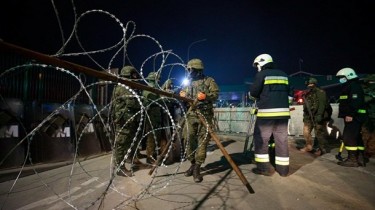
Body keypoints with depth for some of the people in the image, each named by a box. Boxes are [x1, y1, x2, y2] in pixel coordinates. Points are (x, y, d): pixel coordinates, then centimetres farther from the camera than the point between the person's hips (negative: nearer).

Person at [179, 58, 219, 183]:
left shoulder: (209, 81, 5)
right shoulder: (189, 84, 20)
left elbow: (215, 95, -6)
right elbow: (185, 99, 24)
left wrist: (205, 96, -22)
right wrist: (183, 95, 2)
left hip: (205, 115, -5)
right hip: (191, 115, 5)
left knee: (202, 141, -5)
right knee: (189, 140, 3)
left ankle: (197, 168, 0)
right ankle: (193, 164, 20)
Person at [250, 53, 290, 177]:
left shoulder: (262, 74, -2)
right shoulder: (283, 75, 16)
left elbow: (253, 92, -5)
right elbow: (287, 92, 19)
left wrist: (261, 95, 15)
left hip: (267, 112, -6)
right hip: (283, 112, 6)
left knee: (261, 139, 4)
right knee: (282, 140, 10)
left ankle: (264, 168, 5)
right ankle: (283, 168, 16)